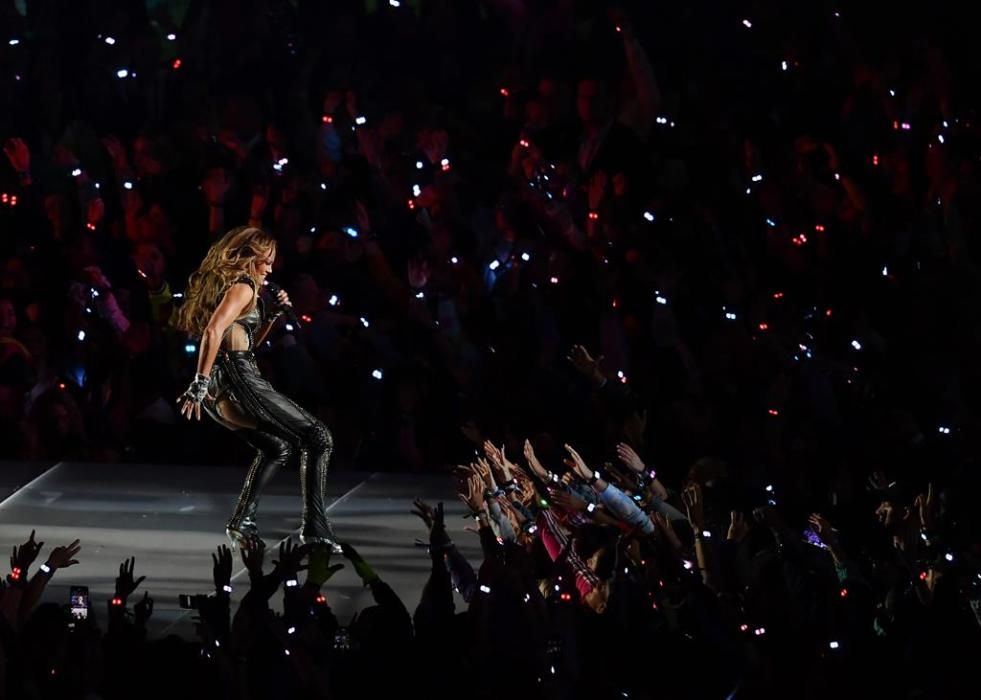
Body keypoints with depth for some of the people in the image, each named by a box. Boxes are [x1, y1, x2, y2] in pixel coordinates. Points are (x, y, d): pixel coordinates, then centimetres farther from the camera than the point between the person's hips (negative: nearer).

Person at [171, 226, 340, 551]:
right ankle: (316, 527, -13)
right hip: (239, 381, -10)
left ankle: (242, 521, 23)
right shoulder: (242, 288, -7)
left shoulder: (225, 285, 22)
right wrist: (200, 384, -27)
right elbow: (213, 331, -24)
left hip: (219, 390, 10)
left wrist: (273, 314, 19)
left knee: (278, 447, 30)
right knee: (318, 438, -4)